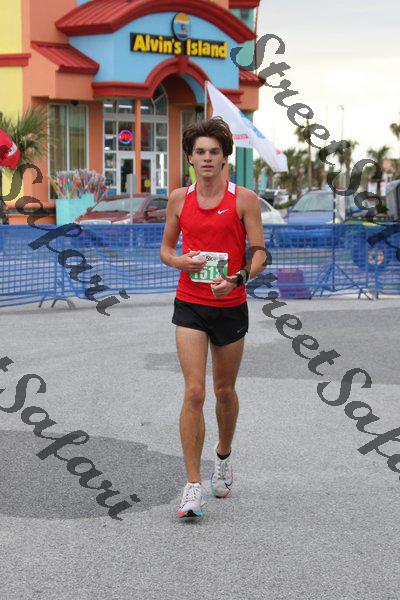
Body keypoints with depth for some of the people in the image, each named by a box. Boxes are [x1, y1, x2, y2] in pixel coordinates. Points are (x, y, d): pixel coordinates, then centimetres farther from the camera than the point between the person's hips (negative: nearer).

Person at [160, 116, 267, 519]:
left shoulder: (245, 199, -4)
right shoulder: (179, 199, 4)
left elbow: (259, 253, -4)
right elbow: (166, 248, 14)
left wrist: (236, 279, -23)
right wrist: (180, 262, -8)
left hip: (231, 306, 0)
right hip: (189, 305, 1)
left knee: (224, 391, 14)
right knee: (194, 392, -11)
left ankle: (223, 456, 43)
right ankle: (193, 488, -9)